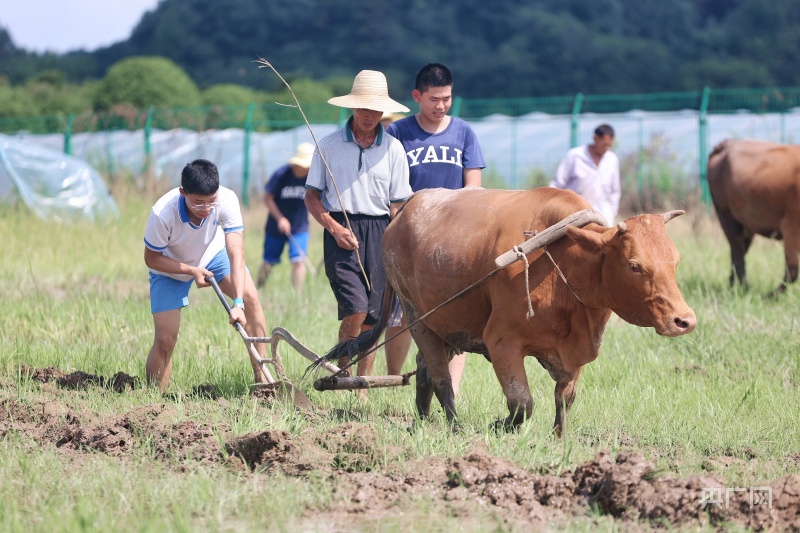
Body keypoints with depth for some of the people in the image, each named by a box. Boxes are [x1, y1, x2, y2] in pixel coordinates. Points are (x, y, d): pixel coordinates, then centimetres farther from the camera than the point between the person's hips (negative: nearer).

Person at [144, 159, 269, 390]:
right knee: (165, 340, -12)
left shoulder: (227, 200, -33)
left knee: (251, 297, -20)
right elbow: (151, 258, -20)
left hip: (213, 254, 2)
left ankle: (262, 377, -12)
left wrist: (238, 303, -44)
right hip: (171, 267, -2)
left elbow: (235, 252, -36)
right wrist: (191, 270, -32)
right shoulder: (162, 214, -37)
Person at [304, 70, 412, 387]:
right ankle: (341, 370, 5)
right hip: (341, 233, -2)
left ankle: (361, 387, 12)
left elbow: (398, 204, 8)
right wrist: (334, 228, -9)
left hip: (379, 233, 2)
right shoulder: (329, 146, 5)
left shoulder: (393, 148, 8)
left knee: (372, 319, 1)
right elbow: (312, 197, 7)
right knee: (356, 309, -17)